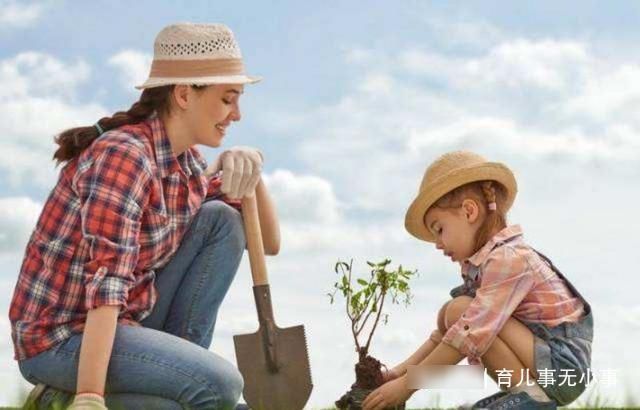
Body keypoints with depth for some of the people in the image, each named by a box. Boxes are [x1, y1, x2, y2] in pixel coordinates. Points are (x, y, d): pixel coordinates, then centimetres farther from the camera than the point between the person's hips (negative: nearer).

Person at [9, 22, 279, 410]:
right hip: (61, 337, -9)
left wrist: (251, 169, -8)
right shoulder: (124, 155, -21)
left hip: (127, 319, 9)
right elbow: (107, 280, -30)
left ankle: (179, 362, -1)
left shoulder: (187, 162, 6)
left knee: (221, 219, 0)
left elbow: (269, 241, 11)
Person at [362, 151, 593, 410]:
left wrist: (408, 384, -22)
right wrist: (403, 369, 5)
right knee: (449, 314, 10)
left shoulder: (509, 259, -20)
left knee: (459, 310, -19)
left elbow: (471, 334, -26)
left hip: (564, 365, -10)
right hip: (541, 353, 10)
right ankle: (522, 389, 6)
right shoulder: (480, 263, 11)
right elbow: (449, 330, 14)